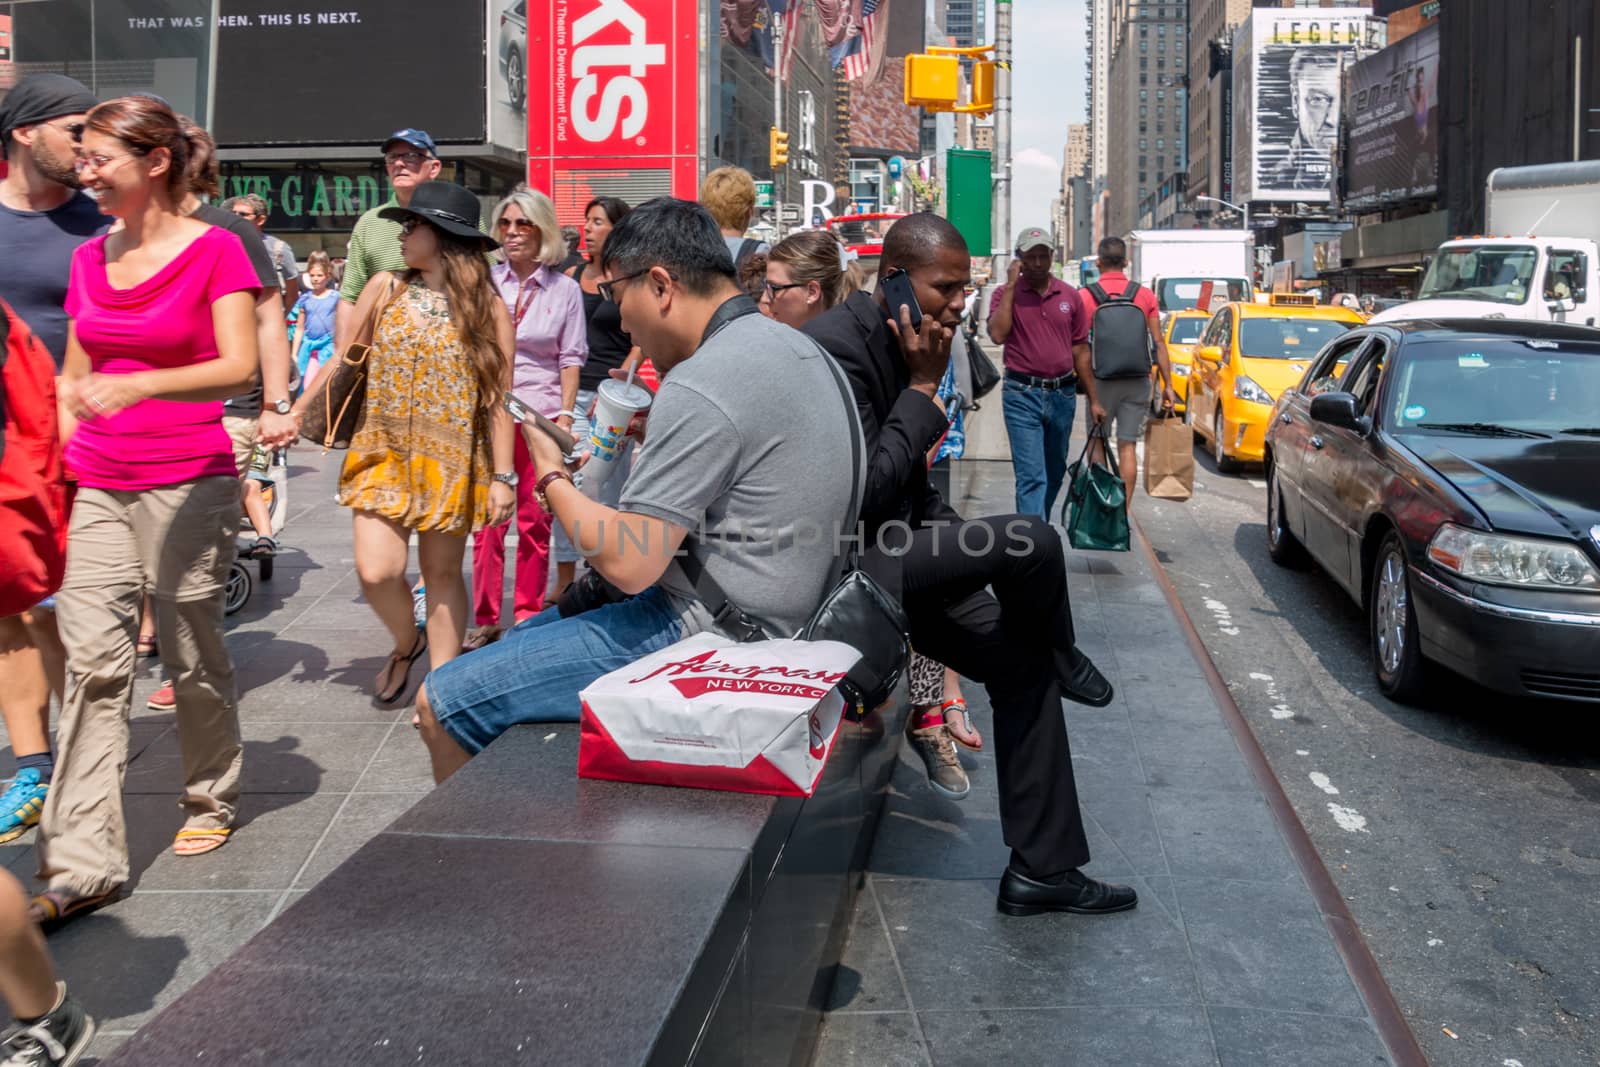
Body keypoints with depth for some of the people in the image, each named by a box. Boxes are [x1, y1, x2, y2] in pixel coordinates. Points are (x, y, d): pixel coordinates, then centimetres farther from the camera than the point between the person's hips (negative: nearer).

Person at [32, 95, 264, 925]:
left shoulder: (214, 251, -6)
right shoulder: (89, 258, 11)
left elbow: (240, 368, -17)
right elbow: (72, 381, 17)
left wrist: (141, 383, -31)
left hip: (189, 483, -4)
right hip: (97, 487, 5)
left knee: (194, 657, 7)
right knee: (93, 662, -4)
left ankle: (211, 801, 30)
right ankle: (81, 865, -3)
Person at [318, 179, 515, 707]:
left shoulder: (487, 307, -4)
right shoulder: (386, 287, 3)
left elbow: (498, 398, -5)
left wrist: (503, 476, -10)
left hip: (451, 460, -2)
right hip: (384, 454, 2)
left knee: (442, 572, 6)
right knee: (376, 570, -8)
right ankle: (406, 644, 24)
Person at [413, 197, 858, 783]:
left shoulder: (699, 387, -21)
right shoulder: (795, 346, 9)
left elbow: (629, 565, -22)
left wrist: (552, 478, -6)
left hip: (706, 635, -11)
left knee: (444, 701, -7)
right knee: (521, 639, 24)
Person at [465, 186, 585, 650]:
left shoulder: (565, 289, 5)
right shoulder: (485, 281, 7)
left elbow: (571, 359, 4)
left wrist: (565, 414, -4)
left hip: (540, 413, -1)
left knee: (535, 520, 3)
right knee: (487, 519, -1)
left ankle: (527, 615, 13)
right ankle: (485, 618, 7)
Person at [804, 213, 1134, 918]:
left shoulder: (894, 343, 10)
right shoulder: (837, 346, -20)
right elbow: (864, 494, -24)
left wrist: (952, 534, 7)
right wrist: (924, 387, -17)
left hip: (883, 551, 10)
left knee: (1024, 667, 6)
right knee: (1032, 542, -22)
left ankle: (1042, 868, 14)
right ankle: (1064, 661, 12)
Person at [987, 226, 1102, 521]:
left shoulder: (1070, 295, 6)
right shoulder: (1006, 294, -1)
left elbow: (1080, 349, 10)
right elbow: (997, 334, -19)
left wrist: (1093, 398, 8)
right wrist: (1011, 285, -15)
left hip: (1063, 394, 4)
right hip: (1023, 395, -4)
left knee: (1055, 474, 16)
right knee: (1031, 477, -10)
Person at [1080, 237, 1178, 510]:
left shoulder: (1086, 296, -4)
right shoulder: (1145, 295, 3)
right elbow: (1159, 342, 1)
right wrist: (1167, 384, 5)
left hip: (1102, 379, -2)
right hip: (1137, 381, 2)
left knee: (1097, 442, 9)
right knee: (1128, 447, 5)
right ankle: (1123, 511, 6)